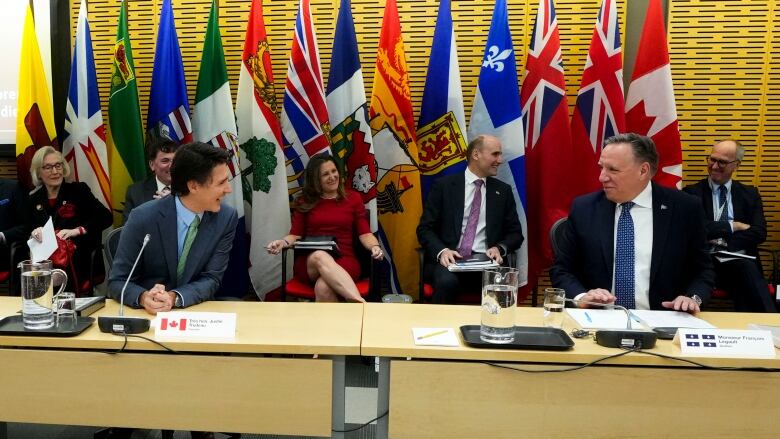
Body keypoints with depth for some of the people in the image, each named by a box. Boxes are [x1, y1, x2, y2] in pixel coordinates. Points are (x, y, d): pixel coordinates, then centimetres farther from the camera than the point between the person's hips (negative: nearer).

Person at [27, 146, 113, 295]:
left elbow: (106, 217, -4)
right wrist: (34, 235, -8)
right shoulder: (34, 200, 15)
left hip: (79, 263, -2)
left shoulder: (78, 190, 5)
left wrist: (78, 231, -17)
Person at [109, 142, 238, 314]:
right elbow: (117, 282, -8)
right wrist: (144, 297, -28)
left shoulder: (226, 218, -8)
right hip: (147, 313, 0)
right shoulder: (143, 218, -14)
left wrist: (174, 298, -25)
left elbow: (211, 279, -8)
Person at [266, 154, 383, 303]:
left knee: (323, 287, -36)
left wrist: (375, 246, -16)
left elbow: (364, 233, 6)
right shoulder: (304, 201, 15)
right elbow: (295, 235, 11)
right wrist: (283, 242, -12)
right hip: (310, 263, 0)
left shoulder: (353, 198, 13)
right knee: (320, 256, -38)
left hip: (343, 262, 0)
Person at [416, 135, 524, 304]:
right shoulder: (444, 185, 5)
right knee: (447, 281, -34)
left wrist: (500, 248, -8)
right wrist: (442, 251, -17)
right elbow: (425, 229, 2)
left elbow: (515, 232, 14)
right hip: (449, 259, -2)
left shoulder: (503, 190, 13)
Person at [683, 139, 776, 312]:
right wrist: (732, 226, -4)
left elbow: (759, 233, 3)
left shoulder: (750, 194, 18)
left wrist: (725, 241, -10)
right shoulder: (692, 192, 9)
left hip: (740, 261, 3)